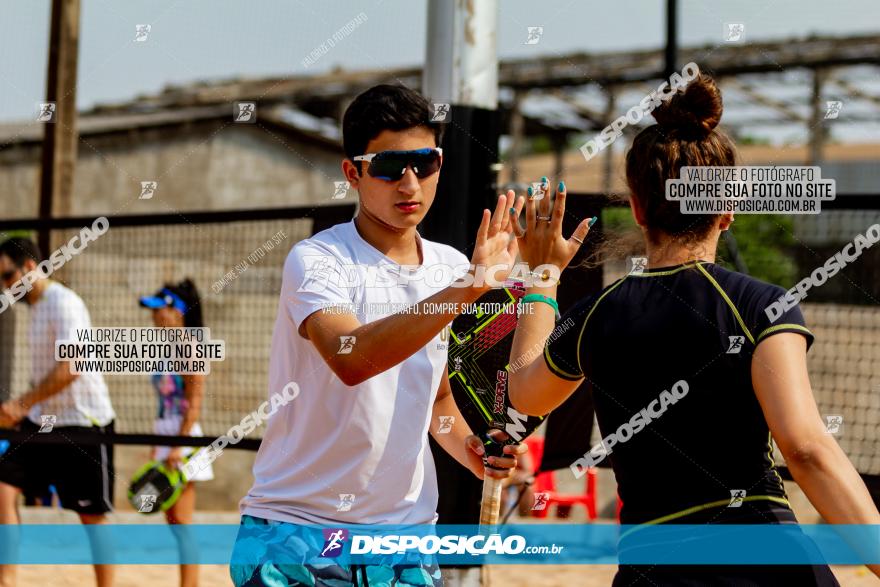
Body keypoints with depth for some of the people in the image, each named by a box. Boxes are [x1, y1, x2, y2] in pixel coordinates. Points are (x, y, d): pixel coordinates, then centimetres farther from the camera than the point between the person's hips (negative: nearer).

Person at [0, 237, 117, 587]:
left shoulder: (63, 304, -15)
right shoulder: (38, 306, 12)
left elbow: (70, 367, -27)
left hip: (83, 423, -8)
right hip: (43, 421, 8)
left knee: (92, 516, 1)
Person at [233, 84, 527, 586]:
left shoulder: (451, 266, 6)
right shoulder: (317, 260, -13)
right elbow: (351, 359, -33)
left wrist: (468, 449, 0)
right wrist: (468, 287, -38)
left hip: (407, 531, 5)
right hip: (295, 526, -5)